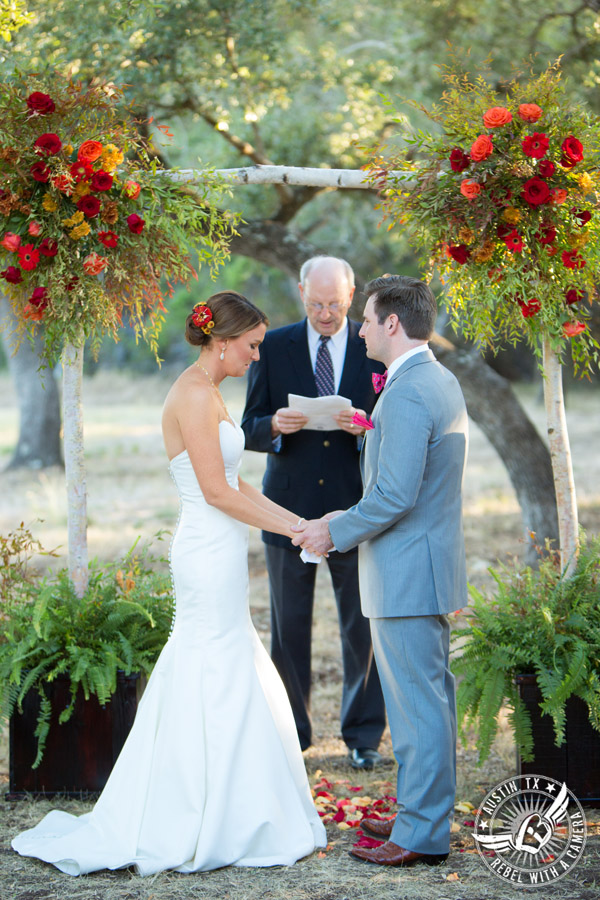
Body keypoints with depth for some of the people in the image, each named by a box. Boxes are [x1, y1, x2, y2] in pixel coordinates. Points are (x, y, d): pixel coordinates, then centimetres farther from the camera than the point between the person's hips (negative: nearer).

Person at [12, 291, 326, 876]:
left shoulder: (206, 393, 15)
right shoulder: (195, 394, -16)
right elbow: (217, 492, -19)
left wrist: (298, 521, 11)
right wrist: (291, 528, -12)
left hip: (211, 557, 10)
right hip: (211, 558, -10)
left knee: (203, 686, 14)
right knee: (219, 685, -3)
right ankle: (201, 829, 5)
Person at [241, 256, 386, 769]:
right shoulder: (274, 347, 3)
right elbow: (250, 430, 3)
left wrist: (366, 428, -19)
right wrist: (274, 426, -19)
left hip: (356, 509, 0)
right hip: (290, 509, 1)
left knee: (363, 629, 5)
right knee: (288, 630, 8)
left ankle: (364, 735, 18)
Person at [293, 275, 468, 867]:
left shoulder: (406, 395, -20)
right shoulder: (443, 383, 13)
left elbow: (395, 496, -24)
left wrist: (337, 533, -12)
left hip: (406, 573, -10)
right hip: (431, 569, 10)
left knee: (417, 701, -3)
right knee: (430, 695, 17)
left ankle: (422, 834, 4)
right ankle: (425, 811, 27)